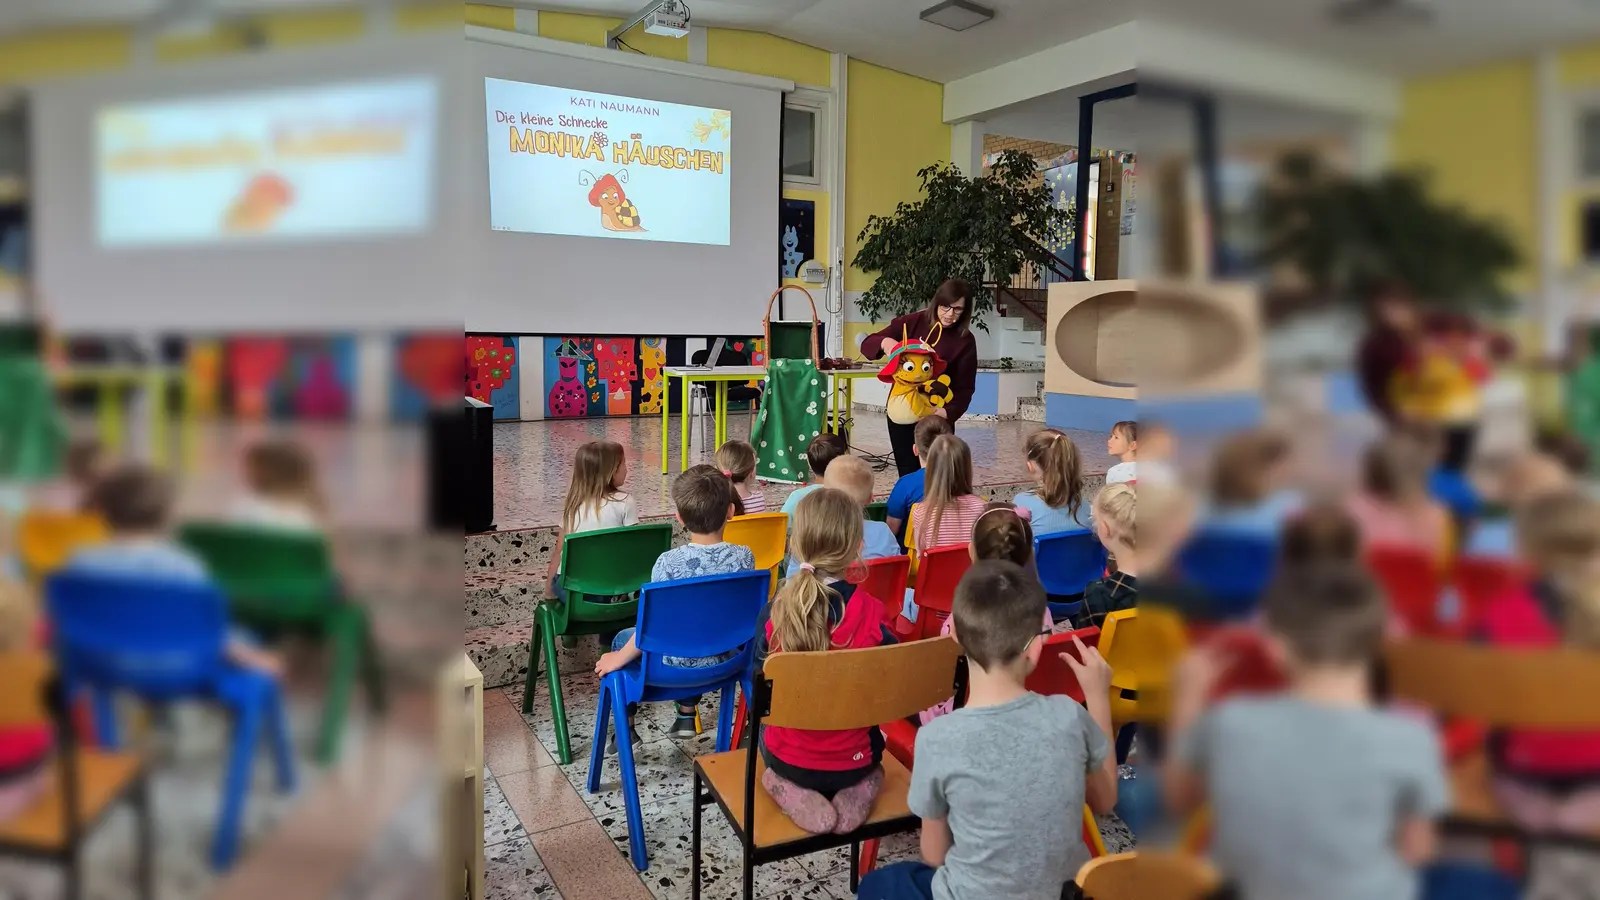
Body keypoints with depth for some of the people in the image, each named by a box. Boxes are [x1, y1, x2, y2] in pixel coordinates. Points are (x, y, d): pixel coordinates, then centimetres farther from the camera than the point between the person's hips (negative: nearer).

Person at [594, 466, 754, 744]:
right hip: (722, 659, 3)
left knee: (622, 639, 26)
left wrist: (619, 658, -7)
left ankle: (625, 726, 35)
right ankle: (687, 716, 46)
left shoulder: (668, 562, -25)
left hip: (675, 665, -3)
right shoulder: (744, 556, -17)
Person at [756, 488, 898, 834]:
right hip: (853, 761, 1)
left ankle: (794, 794, 6)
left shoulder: (775, 614, -20)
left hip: (788, 759, -1)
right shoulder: (871, 614, -21)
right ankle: (856, 792, 5)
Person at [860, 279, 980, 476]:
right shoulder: (912, 322, -3)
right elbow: (867, 344, -2)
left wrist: (949, 412, -28)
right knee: (908, 474, 5)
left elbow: (964, 388, -8)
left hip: (935, 417, -1)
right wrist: (884, 342, -25)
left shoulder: (965, 341, -6)